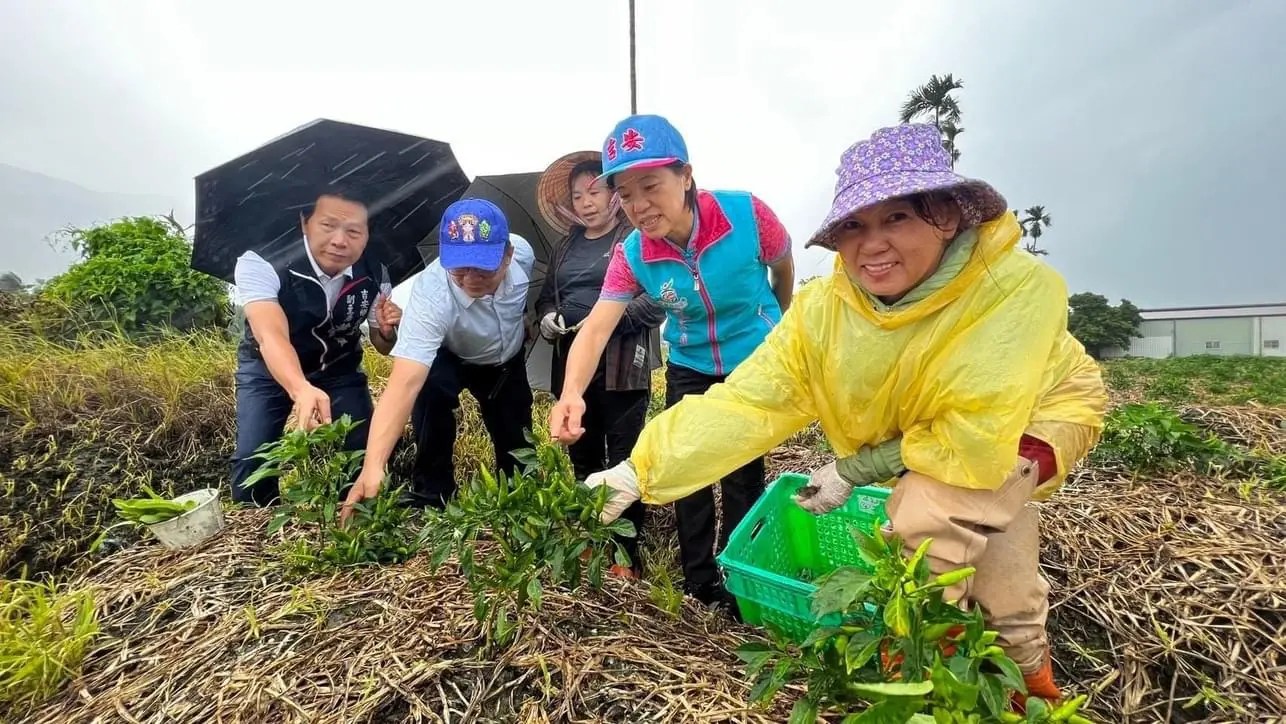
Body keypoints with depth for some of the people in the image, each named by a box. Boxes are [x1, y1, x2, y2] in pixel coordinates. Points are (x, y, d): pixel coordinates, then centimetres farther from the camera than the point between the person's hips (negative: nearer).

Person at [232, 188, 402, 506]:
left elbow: (384, 348, -4)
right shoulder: (260, 263, -30)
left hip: (339, 367, 2)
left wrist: (386, 331, -29)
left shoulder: (374, 275, -19)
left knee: (361, 452, -11)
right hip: (268, 368, -2)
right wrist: (302, 390, -66)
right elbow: (271, 337, -47)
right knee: (252, 457, -15)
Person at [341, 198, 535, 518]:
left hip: (508, 361, 4)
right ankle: (431, 496, -14)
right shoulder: (430, 295, -44)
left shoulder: (522, 251, -32)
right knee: (431, 387, -34)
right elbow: (405, 382, -54)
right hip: (450, 359, -3)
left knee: (516, 443, 3)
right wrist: (373, 466, -64)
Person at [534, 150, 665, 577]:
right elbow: (547, 294, 23)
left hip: (623, 367, -6)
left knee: (624, 459, -1)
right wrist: (546, 317, 1)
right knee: (583, 456, 16)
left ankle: (628, 552, 11)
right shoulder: (567, 245, 16)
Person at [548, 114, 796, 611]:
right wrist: (571, 394, -48)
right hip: (690, 369, 3)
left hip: (756, 364, -2)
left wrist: (780, 330, 12)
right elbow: (596, 327, -28)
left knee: (742, 476, 3)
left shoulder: (748, 215, -25)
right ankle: (698, 587, 29)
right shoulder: (632, 255, -19)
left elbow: (783, 268, -4)